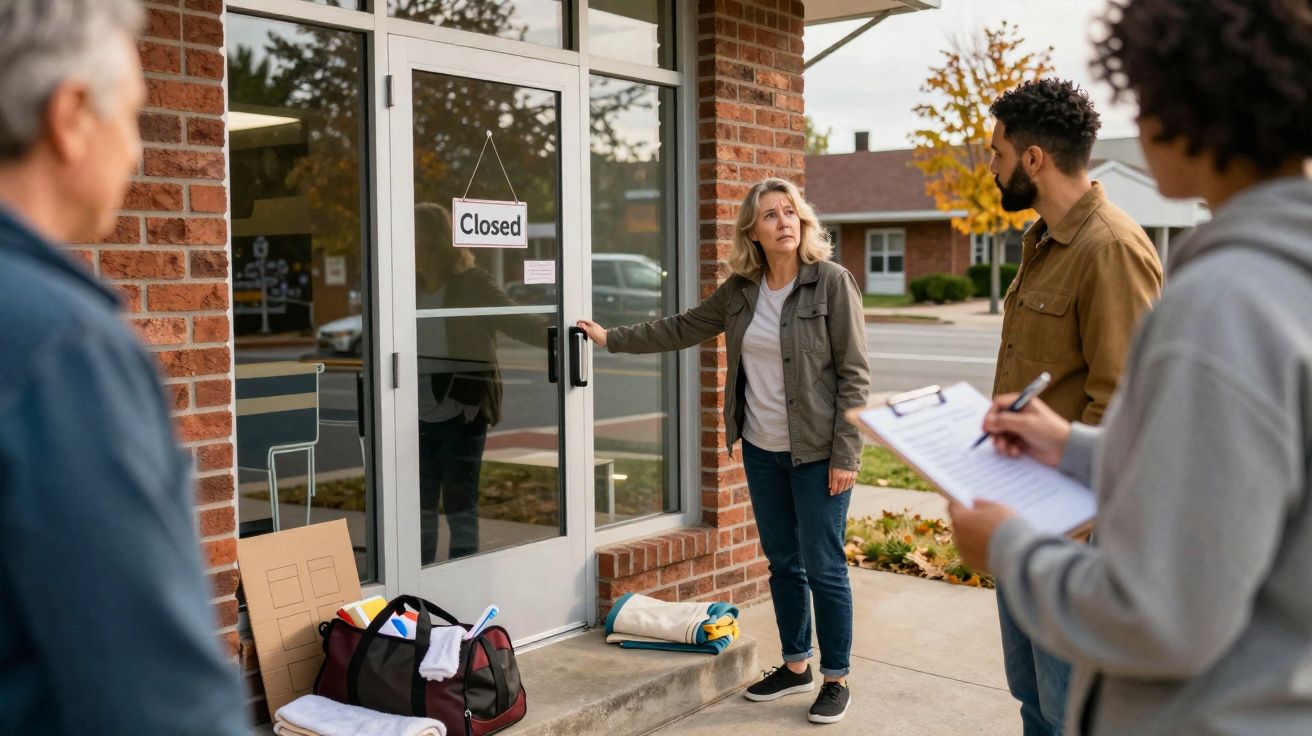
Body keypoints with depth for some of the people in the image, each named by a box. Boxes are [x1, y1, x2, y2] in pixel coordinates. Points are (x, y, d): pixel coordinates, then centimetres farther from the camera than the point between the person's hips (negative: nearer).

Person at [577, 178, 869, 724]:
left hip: (817, 452, -5)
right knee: (782, 561, 15)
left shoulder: (832, 281, -11)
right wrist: (612, 338, 16)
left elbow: (854, 374, -12)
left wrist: (846, 454, -15)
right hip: (761, 450, 6)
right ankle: (796, 665, 31)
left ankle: (836, 678, 17)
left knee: (823, 567, 1)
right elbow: (683, 328, 16)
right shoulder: (740, 289, 4)